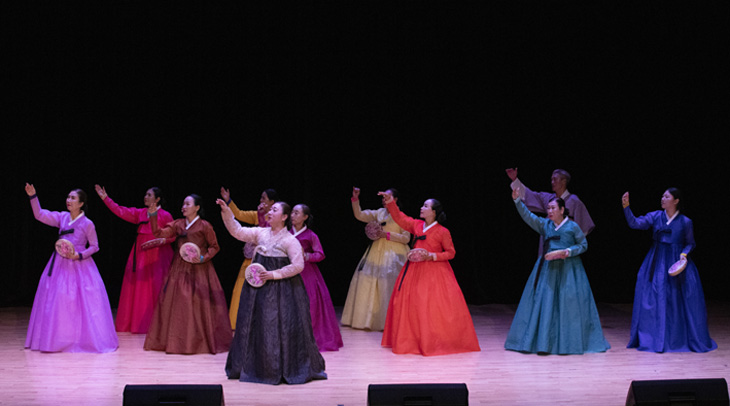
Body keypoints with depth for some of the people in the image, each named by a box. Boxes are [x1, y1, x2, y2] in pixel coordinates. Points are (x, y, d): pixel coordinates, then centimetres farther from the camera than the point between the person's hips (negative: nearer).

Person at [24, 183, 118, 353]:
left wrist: (79, 255, -14)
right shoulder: (62, 217, 6)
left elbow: (94, 246, -1)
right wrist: (33, 197, -8)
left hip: (80, 265, -5)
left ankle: (83, 338, 4)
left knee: (81, 303, -6)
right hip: (60, 265, 5)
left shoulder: (87, 224, -6)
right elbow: (40, 215, 1)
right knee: (55, 300, 3)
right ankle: (59, 339, 11)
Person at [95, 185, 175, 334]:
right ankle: (137, 323, 10)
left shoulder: (165, 216, -3)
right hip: (141, 254, 5)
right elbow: (120, 211, 6)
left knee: (156, 288, -7)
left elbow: (173, 236, -4)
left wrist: (159, 241, -20)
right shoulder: (140, 213, 10)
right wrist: (105, 198, 2)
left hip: (157, 255, -5)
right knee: (138, 288, 4)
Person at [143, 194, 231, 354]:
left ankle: (200, 341, 4)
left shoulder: (204, 226, -5)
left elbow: (214, 247, 1)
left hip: (199, 269, -5)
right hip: (180, 268, 5)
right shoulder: (178, 224, 8)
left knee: (199, 303, -5)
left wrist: (204, 258, -15)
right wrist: (153, 216, -9)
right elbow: (159, 234, -1)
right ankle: (176, 340, 10)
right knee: (175, 303, 2)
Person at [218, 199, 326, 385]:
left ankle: (287, 369, 9)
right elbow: (238, 232, 2)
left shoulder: (290, 240, -9)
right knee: (255, 325, 8)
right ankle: (257, 367, 18)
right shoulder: (261, 233, 7)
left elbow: (298, 265, -14)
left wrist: (274, 274, -17)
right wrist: (226, 212, -9)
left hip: (281, 290, -5)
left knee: (280, 327, -3)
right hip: (258, 288, 5)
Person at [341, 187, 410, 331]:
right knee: (367, 282, 2)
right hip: (376, 253, 6)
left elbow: (406, 238, -6)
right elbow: (360, 215, 6)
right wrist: (355, 199, -4)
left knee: (389, 286, -10)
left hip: (393, 254, -6)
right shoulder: (379, 213, 13)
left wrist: (387, 235, -13)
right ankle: (366, 320, 9)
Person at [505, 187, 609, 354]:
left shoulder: (572, 226, -1)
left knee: (569, 305, -2)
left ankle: (571, 341, 8)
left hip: (568, 270, -3)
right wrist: (517, 201, -17)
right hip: (548, 270, 3)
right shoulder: (545, 225, 6)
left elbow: (583, 244, 2)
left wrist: (568, 251, -13)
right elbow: (527, 216, -5)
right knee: (545, 304, -1)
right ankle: (544, 342, 4)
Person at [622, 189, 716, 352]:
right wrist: (626, 206, -20)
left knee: (678, 300, -3)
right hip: (656, 263, 2)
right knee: (653, 299, -1)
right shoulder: (655, 216, 1)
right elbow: (634, 223, -9)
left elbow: (690, 243, 7)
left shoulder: (685, 222, -3)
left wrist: (684, 254, -12)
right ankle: (654, 338, 9)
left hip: (676, 262, -2)